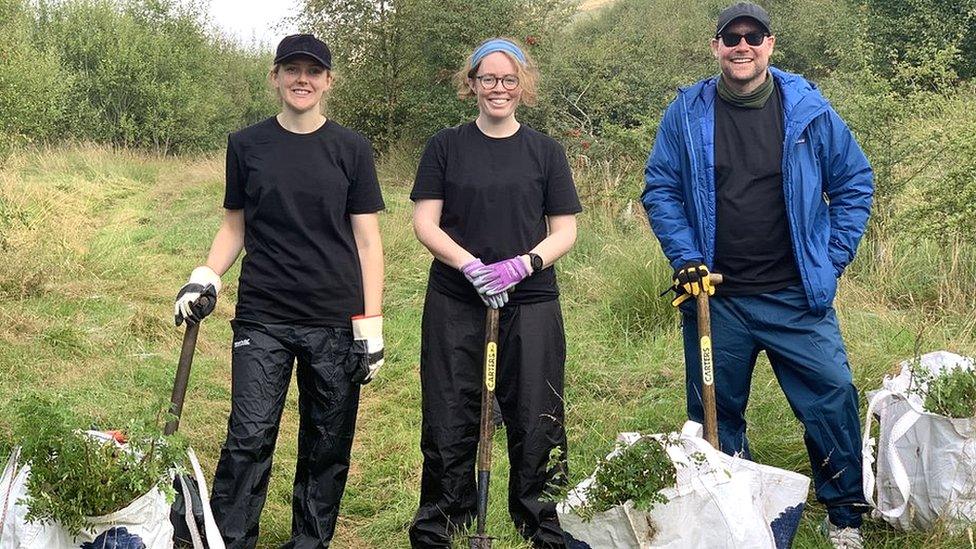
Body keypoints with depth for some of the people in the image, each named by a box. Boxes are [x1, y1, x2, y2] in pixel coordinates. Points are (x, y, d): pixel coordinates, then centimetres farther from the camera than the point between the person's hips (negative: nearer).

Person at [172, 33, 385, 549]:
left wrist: (371, 326, -2)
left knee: (327, 445, 7)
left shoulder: (351, 148, 3)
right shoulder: (246, 145, 5)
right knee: (249, 437, -6)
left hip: (335, 322, 0)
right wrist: (205, 278, -3)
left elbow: (366, 240, 3)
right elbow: (234, 225, 14)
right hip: (262, 318, 0)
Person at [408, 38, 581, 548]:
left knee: (536, 424, 3)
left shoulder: (546, 151, 8)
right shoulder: (446, 146, 6)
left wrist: (524, 263, -13)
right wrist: (471, 265, -15)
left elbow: (564, 230, 6)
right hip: (454, 305, 0)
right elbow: (425, 223, 1)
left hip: (531, 304, 0)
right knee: (449, 423, 4)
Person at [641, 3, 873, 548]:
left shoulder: (808, 110, 0)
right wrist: (686, 259, -7)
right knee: (715, 412, 10)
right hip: (715, 298, 1)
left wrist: (835, 258, 0)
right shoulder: (687, 114, 1)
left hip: (798, 297, -1)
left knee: (834, 395, -4)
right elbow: (660, 190, 4)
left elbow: (855, 182, 6)